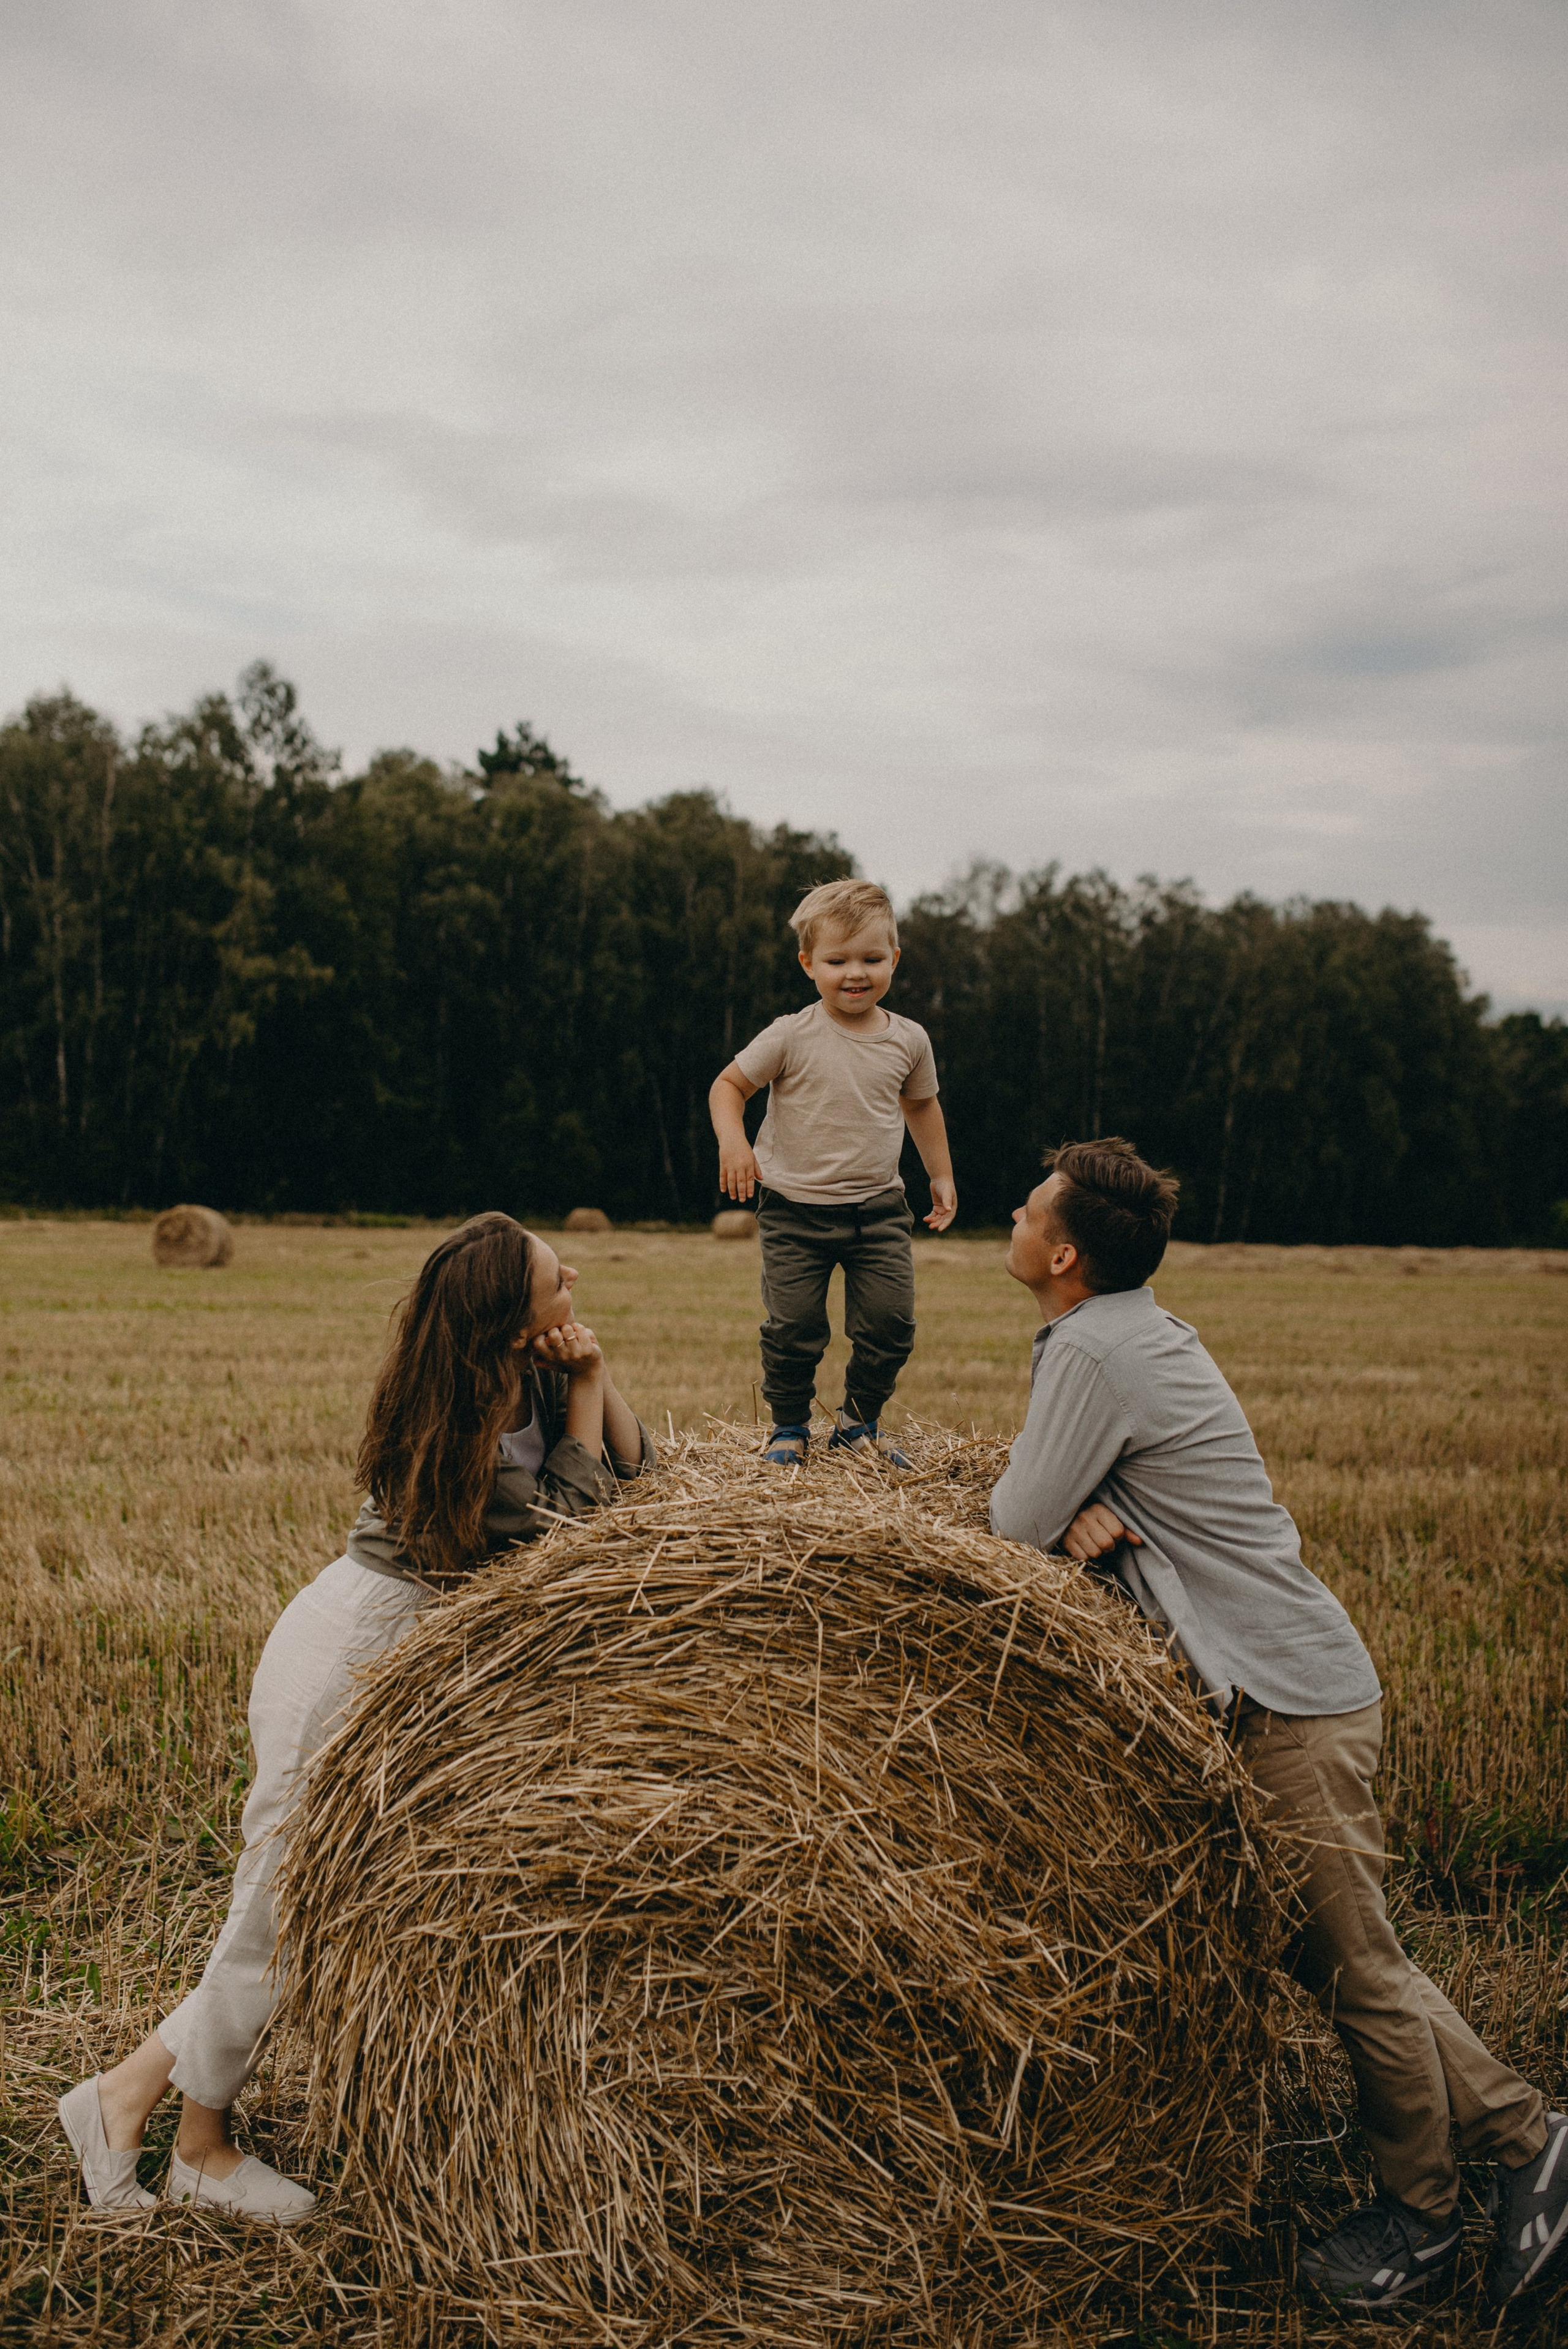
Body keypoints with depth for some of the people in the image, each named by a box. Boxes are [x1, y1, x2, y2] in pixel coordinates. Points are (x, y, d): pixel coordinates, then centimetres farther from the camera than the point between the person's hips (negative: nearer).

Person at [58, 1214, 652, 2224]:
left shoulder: (529, 1381, 2)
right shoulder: (467, 1414, -23)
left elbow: (639, 1475, 5)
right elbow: (574, 1531, -20)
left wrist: (596, 1377, -7)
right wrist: (583, 1390, -15)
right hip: (347, 1649, -9)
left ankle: (131, 2089, 25)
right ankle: (205, 2148, 24)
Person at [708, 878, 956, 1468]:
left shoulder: (909, 1040, 1)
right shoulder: (792, 1037, -10)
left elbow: (921, 1105, 20)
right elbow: (728, 1085, -3)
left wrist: (941, 1176, 23)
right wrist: (731, 1138, -22)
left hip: (878, 1209, 3)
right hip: (795, 1211, -3)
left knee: (890, 1323, 0)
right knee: (792, 1329, -2)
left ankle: (858, 1422, 23)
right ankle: (789, 1427, 21)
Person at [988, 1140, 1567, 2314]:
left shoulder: (1092, 1349, -18)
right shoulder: (1139, 1327, 12)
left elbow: (1015, 1524, -18)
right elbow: (1061, 1496, 13)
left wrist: (1050, 1500, 3)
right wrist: (1080, 1507, -9)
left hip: (1292, 1700, -10)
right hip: (1297, 1685, 10)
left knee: (1352, 1963, 5)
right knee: (1342, 1950, 16)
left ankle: (1421, 2215, 21)